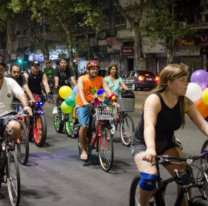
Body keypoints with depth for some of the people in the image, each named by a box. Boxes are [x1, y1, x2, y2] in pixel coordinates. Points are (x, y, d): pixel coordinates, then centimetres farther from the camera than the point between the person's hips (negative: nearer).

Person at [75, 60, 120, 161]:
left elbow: (107, 90, -14)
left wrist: (114, 101, -32)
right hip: (82, 105, -3)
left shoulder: (101, 80, -1)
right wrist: (84, 102, -44)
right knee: (84, 126, -21)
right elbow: (80, 90, -24)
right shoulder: (82, 79, -8)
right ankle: (83, 150, -8)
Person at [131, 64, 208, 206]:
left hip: (166, 143, 5)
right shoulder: (154, 99, -28)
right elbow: (149, 126, -43)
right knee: (149, 177, -28)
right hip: (143, 143, -5)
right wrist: (150, 149, -61)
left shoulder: (185, 102, -12)